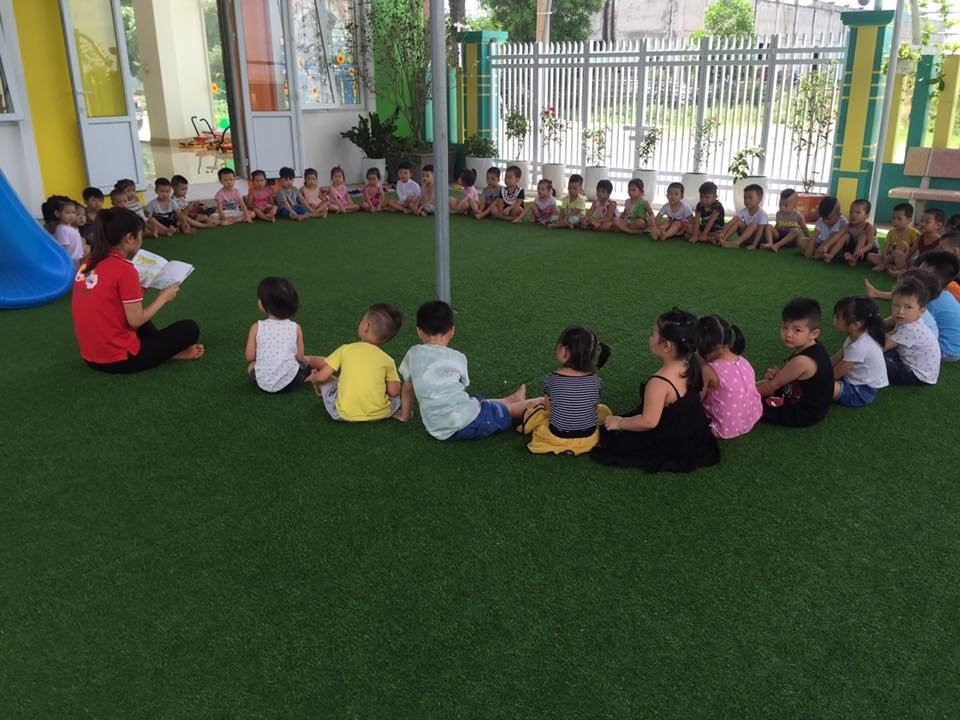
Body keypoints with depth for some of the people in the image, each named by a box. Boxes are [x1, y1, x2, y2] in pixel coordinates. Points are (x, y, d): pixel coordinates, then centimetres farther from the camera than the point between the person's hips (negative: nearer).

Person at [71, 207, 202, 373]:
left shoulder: (88, 264, 4)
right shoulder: (124, 269, -19)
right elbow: (135, 321, -16)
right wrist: (163, 297, -3)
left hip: (92, 356, 8)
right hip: (119, 359, -8)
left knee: (143, 321, 34)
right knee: (189, 329, 1)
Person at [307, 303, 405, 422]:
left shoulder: (346, 349, 1)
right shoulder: (387, 360, 2)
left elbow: (321, 376, -1)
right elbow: (394, 392, -3)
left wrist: (312, 378, 23)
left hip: (345, 415, 0)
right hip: (380, 414, 0)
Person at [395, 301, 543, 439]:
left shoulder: (413, 354, 4)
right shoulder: (458, 358, 2)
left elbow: (408, 388, 16)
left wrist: (405, 414, 32)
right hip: (467, 421, -4)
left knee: (481, 401, 30)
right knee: (509, 409, 20)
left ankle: (514, 399, 53)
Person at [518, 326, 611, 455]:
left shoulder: (552, 379, -20)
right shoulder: (595, 380, -16)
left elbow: (548, 407, -6)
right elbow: (594, 406, -2)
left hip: (556, 438, 1)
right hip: (589, 439, -1)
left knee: (530, 412, 28)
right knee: (603, 410, 30)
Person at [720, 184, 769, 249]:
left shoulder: (762, 213, -22)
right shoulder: (744, 210, -7)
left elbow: (760, 230, -30)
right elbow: (732, 222, -17)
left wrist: (754, 245, -40)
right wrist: (722, 233, -31)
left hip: (757, 236, -5)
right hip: (747, 236, 5)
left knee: (753, 225, -32)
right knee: (738, 222, -15)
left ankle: (737, 243, -41)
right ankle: (724, 239, -29)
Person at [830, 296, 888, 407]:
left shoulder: (859, 347, -30)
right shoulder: (859, 335, -3)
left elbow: (835, 374, -19)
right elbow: (837, 358, 8)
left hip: (864, 391, -10)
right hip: (858, 380, 10)